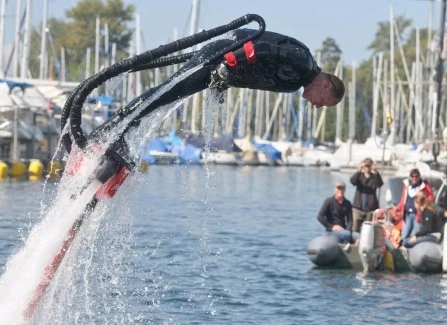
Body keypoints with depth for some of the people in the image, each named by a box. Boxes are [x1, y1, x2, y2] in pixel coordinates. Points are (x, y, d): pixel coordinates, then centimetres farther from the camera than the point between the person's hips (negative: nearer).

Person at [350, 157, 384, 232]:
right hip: (358, 207, 1)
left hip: (371, 208, -1)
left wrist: (376, 172, -32)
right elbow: (352, 181, -15)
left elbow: (380, 184, -17)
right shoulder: (359, 176, 6)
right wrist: (359, 171, -31)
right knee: (355, 229, -3)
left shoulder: (374, 177, 3)